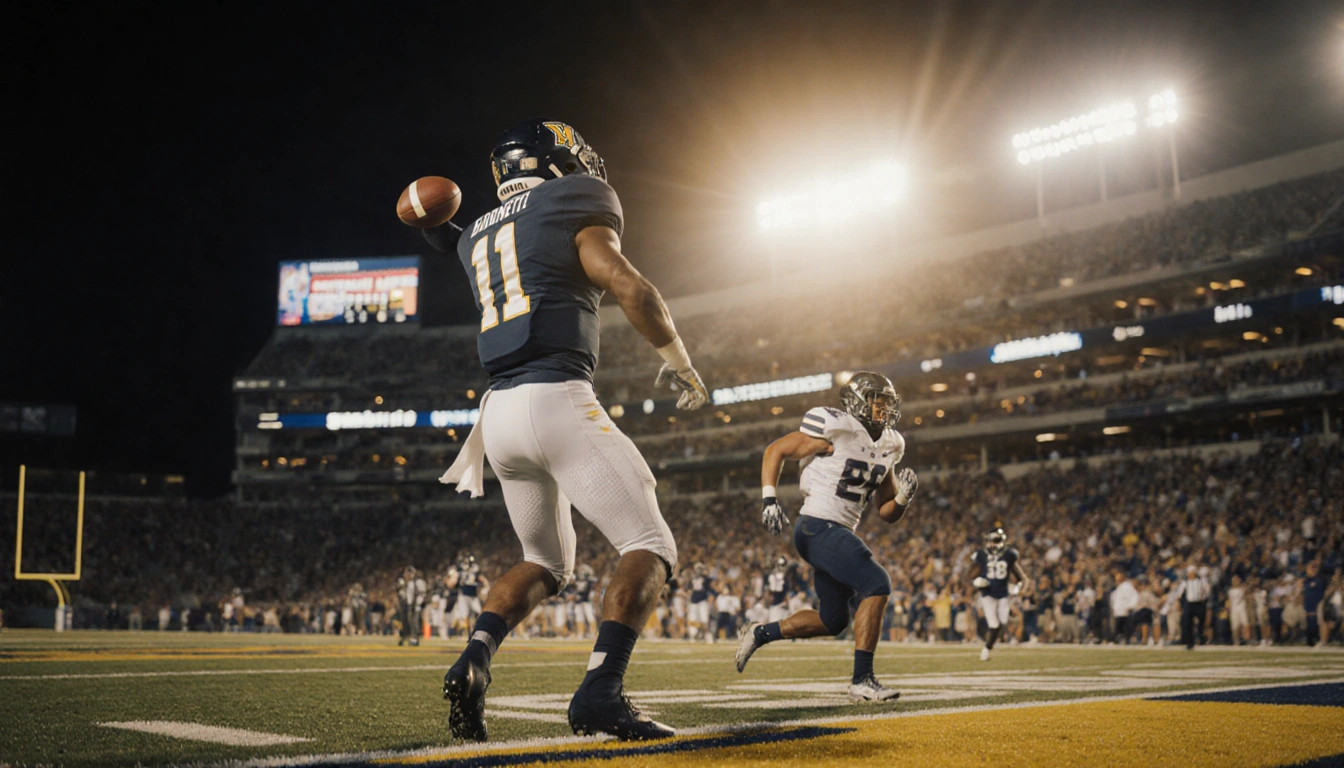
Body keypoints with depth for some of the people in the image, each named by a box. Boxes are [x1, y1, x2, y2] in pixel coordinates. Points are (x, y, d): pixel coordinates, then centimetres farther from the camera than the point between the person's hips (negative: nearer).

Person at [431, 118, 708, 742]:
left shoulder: (478, 239, 21)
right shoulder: (571, 212, 2)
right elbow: (630, 289, -9)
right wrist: (679, 362, 3)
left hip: (499, 412, 7)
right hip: (557, 400, -7)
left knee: (546, 563, 23)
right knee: (650, 548, -1)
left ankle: (474, 659, 0)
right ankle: (600, 692, -18)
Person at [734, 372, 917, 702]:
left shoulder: (887, 447, 11)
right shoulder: (834, 430, -12)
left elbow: (888, 514, 15)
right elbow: (775, 451, -5)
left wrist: (904, 496, -6)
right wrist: (769, 499, -15)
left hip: (839, 534, 9)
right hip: (818, 527, -9)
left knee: (833, 620, 14)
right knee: (877, 585, -19)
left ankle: (759, 634, 31)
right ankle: (862, 680, -16)